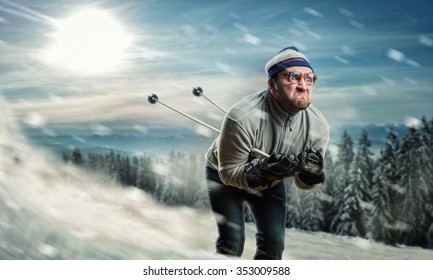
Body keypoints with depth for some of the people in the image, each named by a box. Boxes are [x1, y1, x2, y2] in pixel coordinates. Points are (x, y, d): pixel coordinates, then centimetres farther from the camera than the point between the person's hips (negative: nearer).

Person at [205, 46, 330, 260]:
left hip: (271, 184, 4)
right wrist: (265, 172, -44)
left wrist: (311, 174, -34)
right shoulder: (242, 117, -37)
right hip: (225, 177, -4)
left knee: (274, 244, -1)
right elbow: (228, 172, -26)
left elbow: (302, 183, -9)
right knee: (232, 243, -11)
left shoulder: (319, 127, -22)